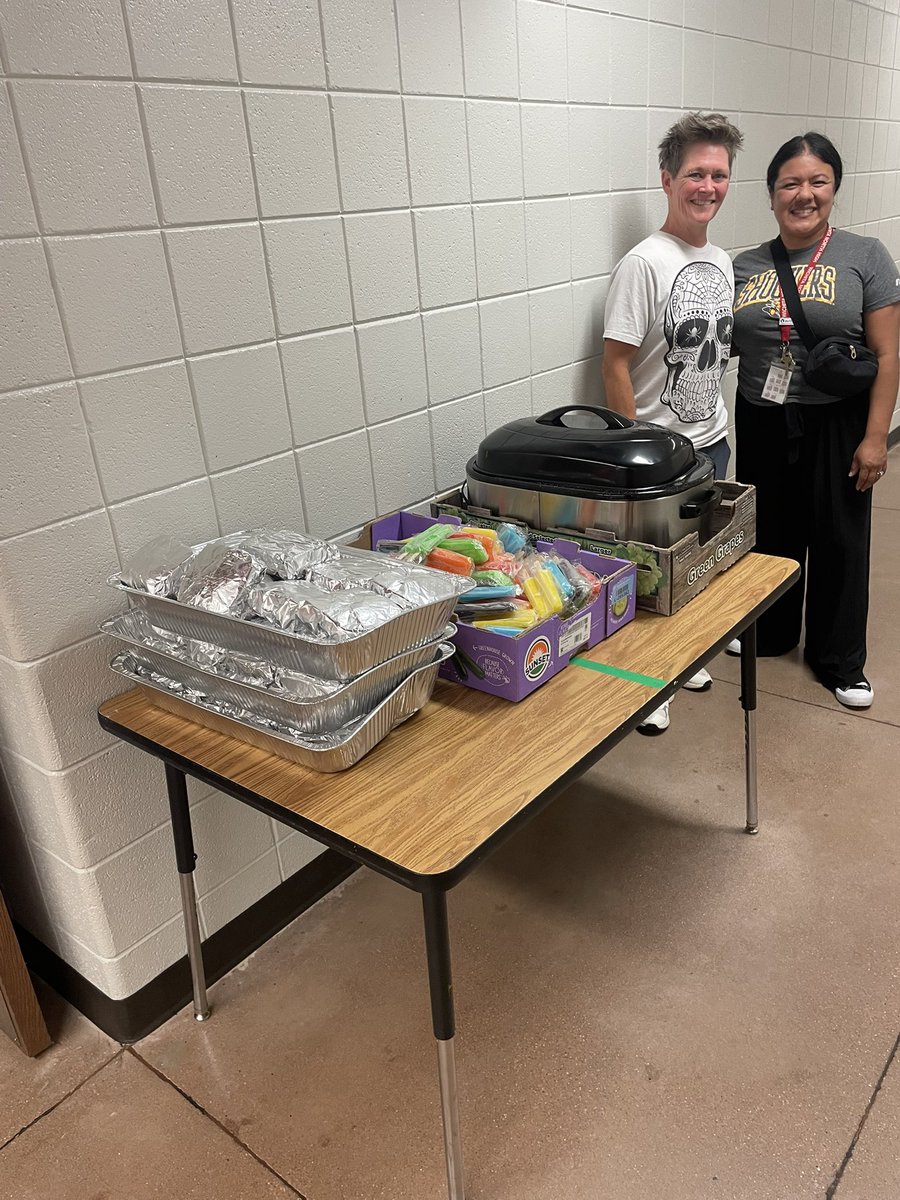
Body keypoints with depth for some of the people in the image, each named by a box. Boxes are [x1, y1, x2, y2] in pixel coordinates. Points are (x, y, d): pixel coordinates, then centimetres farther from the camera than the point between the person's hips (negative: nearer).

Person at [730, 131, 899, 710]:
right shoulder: (745, 266, 5)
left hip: (836, 425, -2)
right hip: (762, 424, 3)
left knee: (840, 540, 7)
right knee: (771, 533, 14)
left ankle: (840, 660, 25)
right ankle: (770, 634, 37)